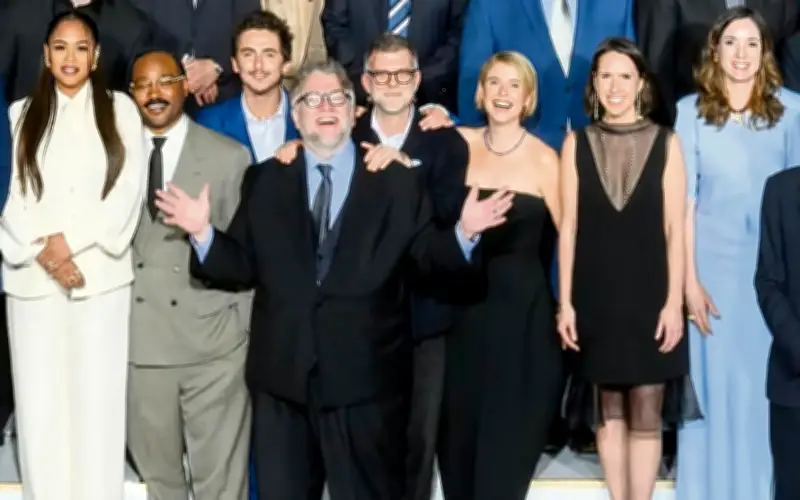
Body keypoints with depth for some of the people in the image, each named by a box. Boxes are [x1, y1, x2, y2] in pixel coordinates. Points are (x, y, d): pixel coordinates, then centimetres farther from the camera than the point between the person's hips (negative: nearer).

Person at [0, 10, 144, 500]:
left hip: (101, 275, -1)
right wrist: (40, 251, -10)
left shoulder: (120, 109, 9)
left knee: (98, 399, -2)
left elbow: (129, 188, -1)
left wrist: (71, 240, -9)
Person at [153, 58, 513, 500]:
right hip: (282, 376, 2)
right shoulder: (264, 182, 10)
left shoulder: (398, 184, 4)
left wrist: (463, 233, -19)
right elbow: (243, 266, 6)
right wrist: (203, 232, -10)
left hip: (367, 379, -2)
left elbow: (431, 262, -1)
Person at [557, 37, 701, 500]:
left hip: (649, 295, -1)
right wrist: (565, 302, -2)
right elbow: (569, 228, 3)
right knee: (608, 412, 8)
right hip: (597, 296, 2)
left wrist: (674, 301, -9)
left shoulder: (666, 144, 0)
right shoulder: (577, 144, 4)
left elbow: (675, 230, -2)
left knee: (646, 413, 0)